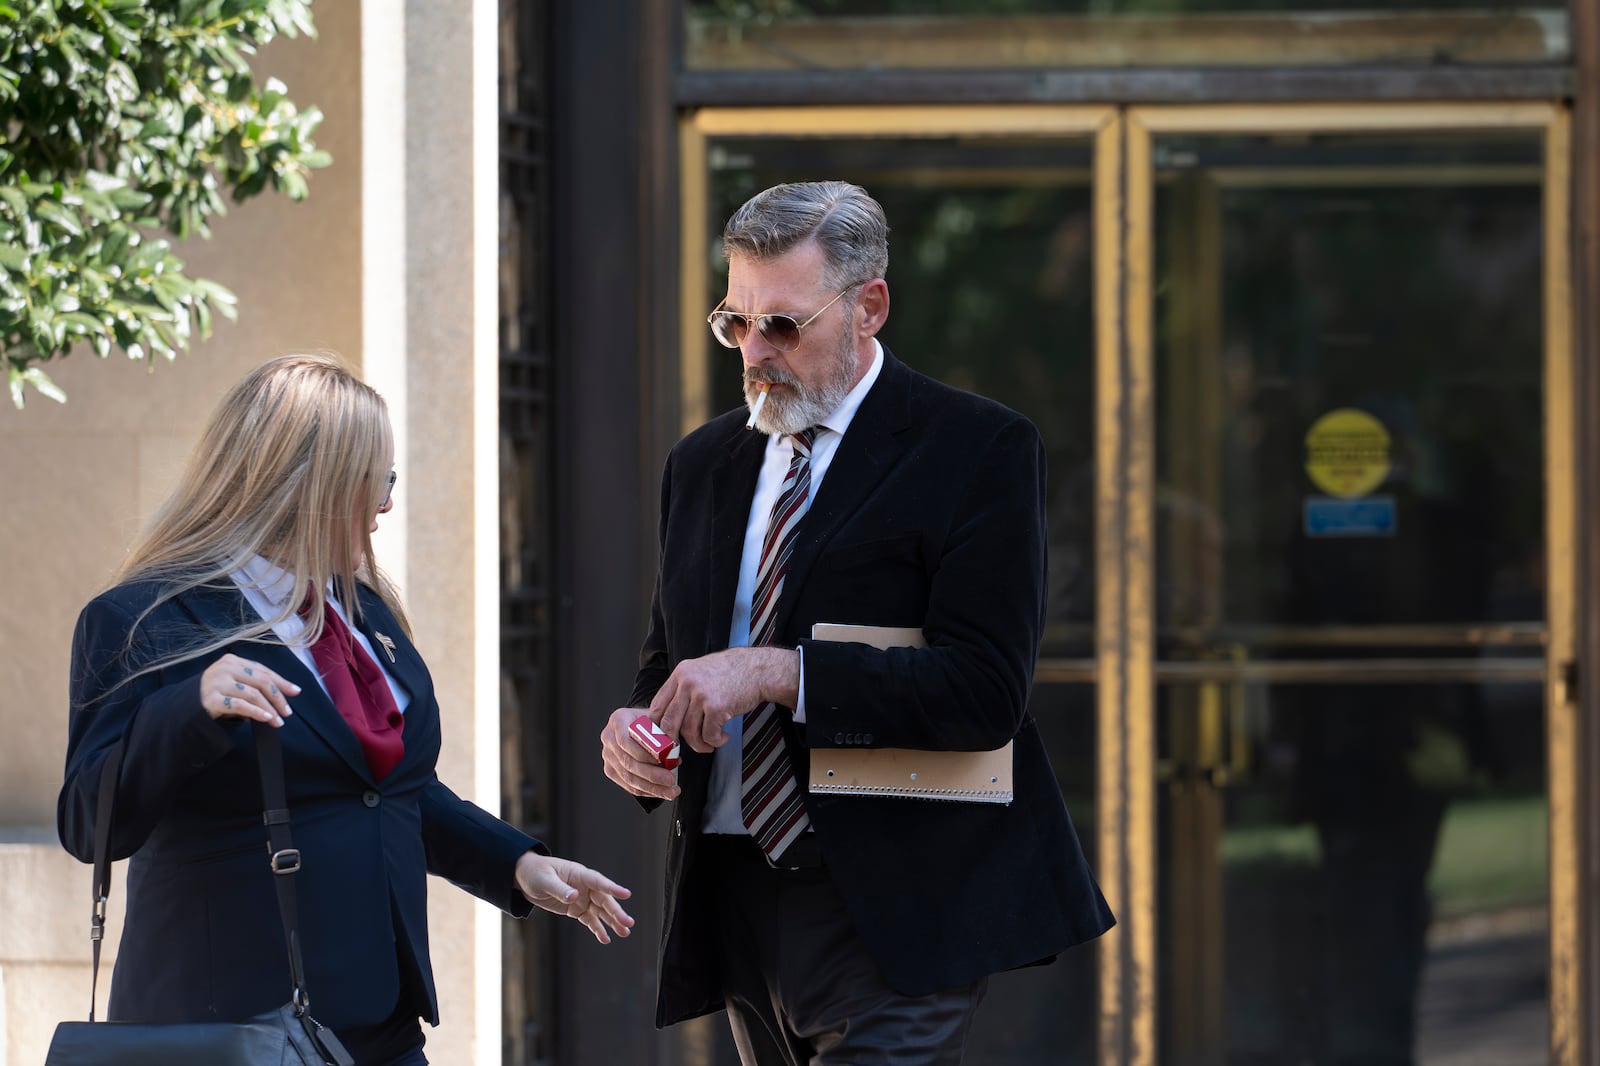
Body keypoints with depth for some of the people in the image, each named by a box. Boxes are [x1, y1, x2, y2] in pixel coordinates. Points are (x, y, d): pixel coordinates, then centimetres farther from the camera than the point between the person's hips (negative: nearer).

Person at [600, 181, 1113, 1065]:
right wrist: (634, 729, -3)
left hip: (890, 914, -7)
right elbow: (668, 660, 22)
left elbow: (985, 691, -15)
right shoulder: (703, 463, 16)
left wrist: (777, 672, -22)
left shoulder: (976, 450, -6)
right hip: (734, 898, 7)